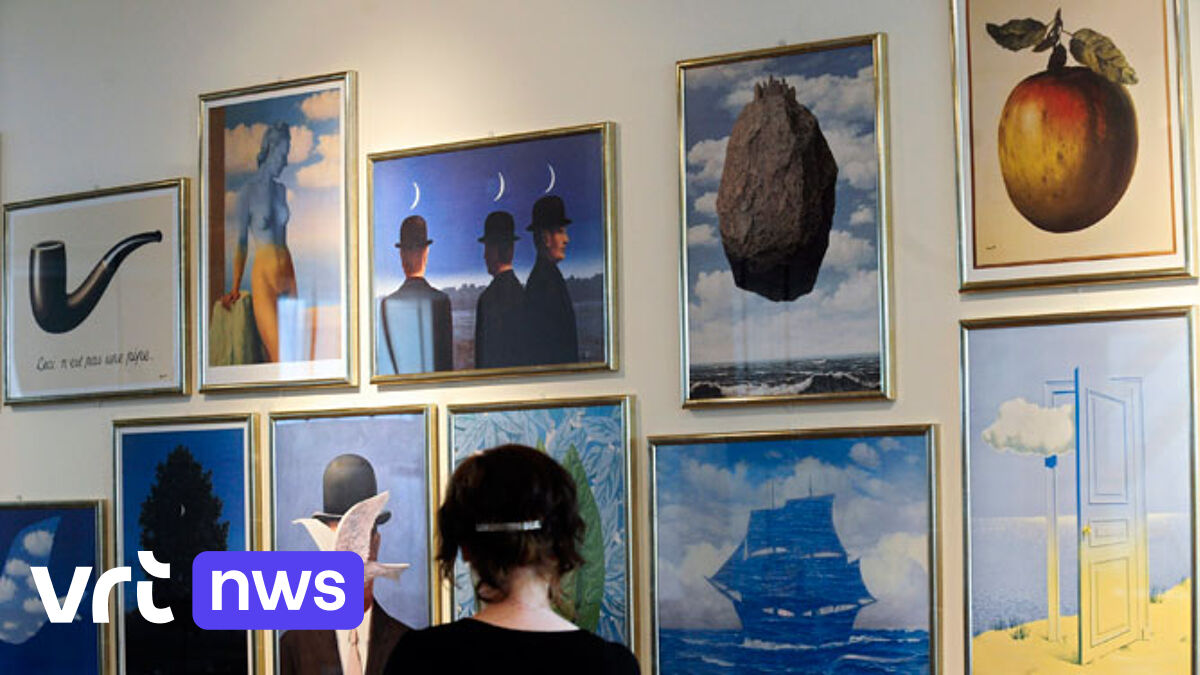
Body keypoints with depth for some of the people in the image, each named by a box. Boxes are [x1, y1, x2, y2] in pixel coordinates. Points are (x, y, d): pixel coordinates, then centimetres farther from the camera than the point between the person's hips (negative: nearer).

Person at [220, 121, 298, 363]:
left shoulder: (282, 189, 15)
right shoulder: (249, 191, -3)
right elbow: (241, 242, 0)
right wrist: (235, 287, 0)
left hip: (289, 274, 6)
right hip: (264, 276, -6)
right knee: (276, 353, -11)